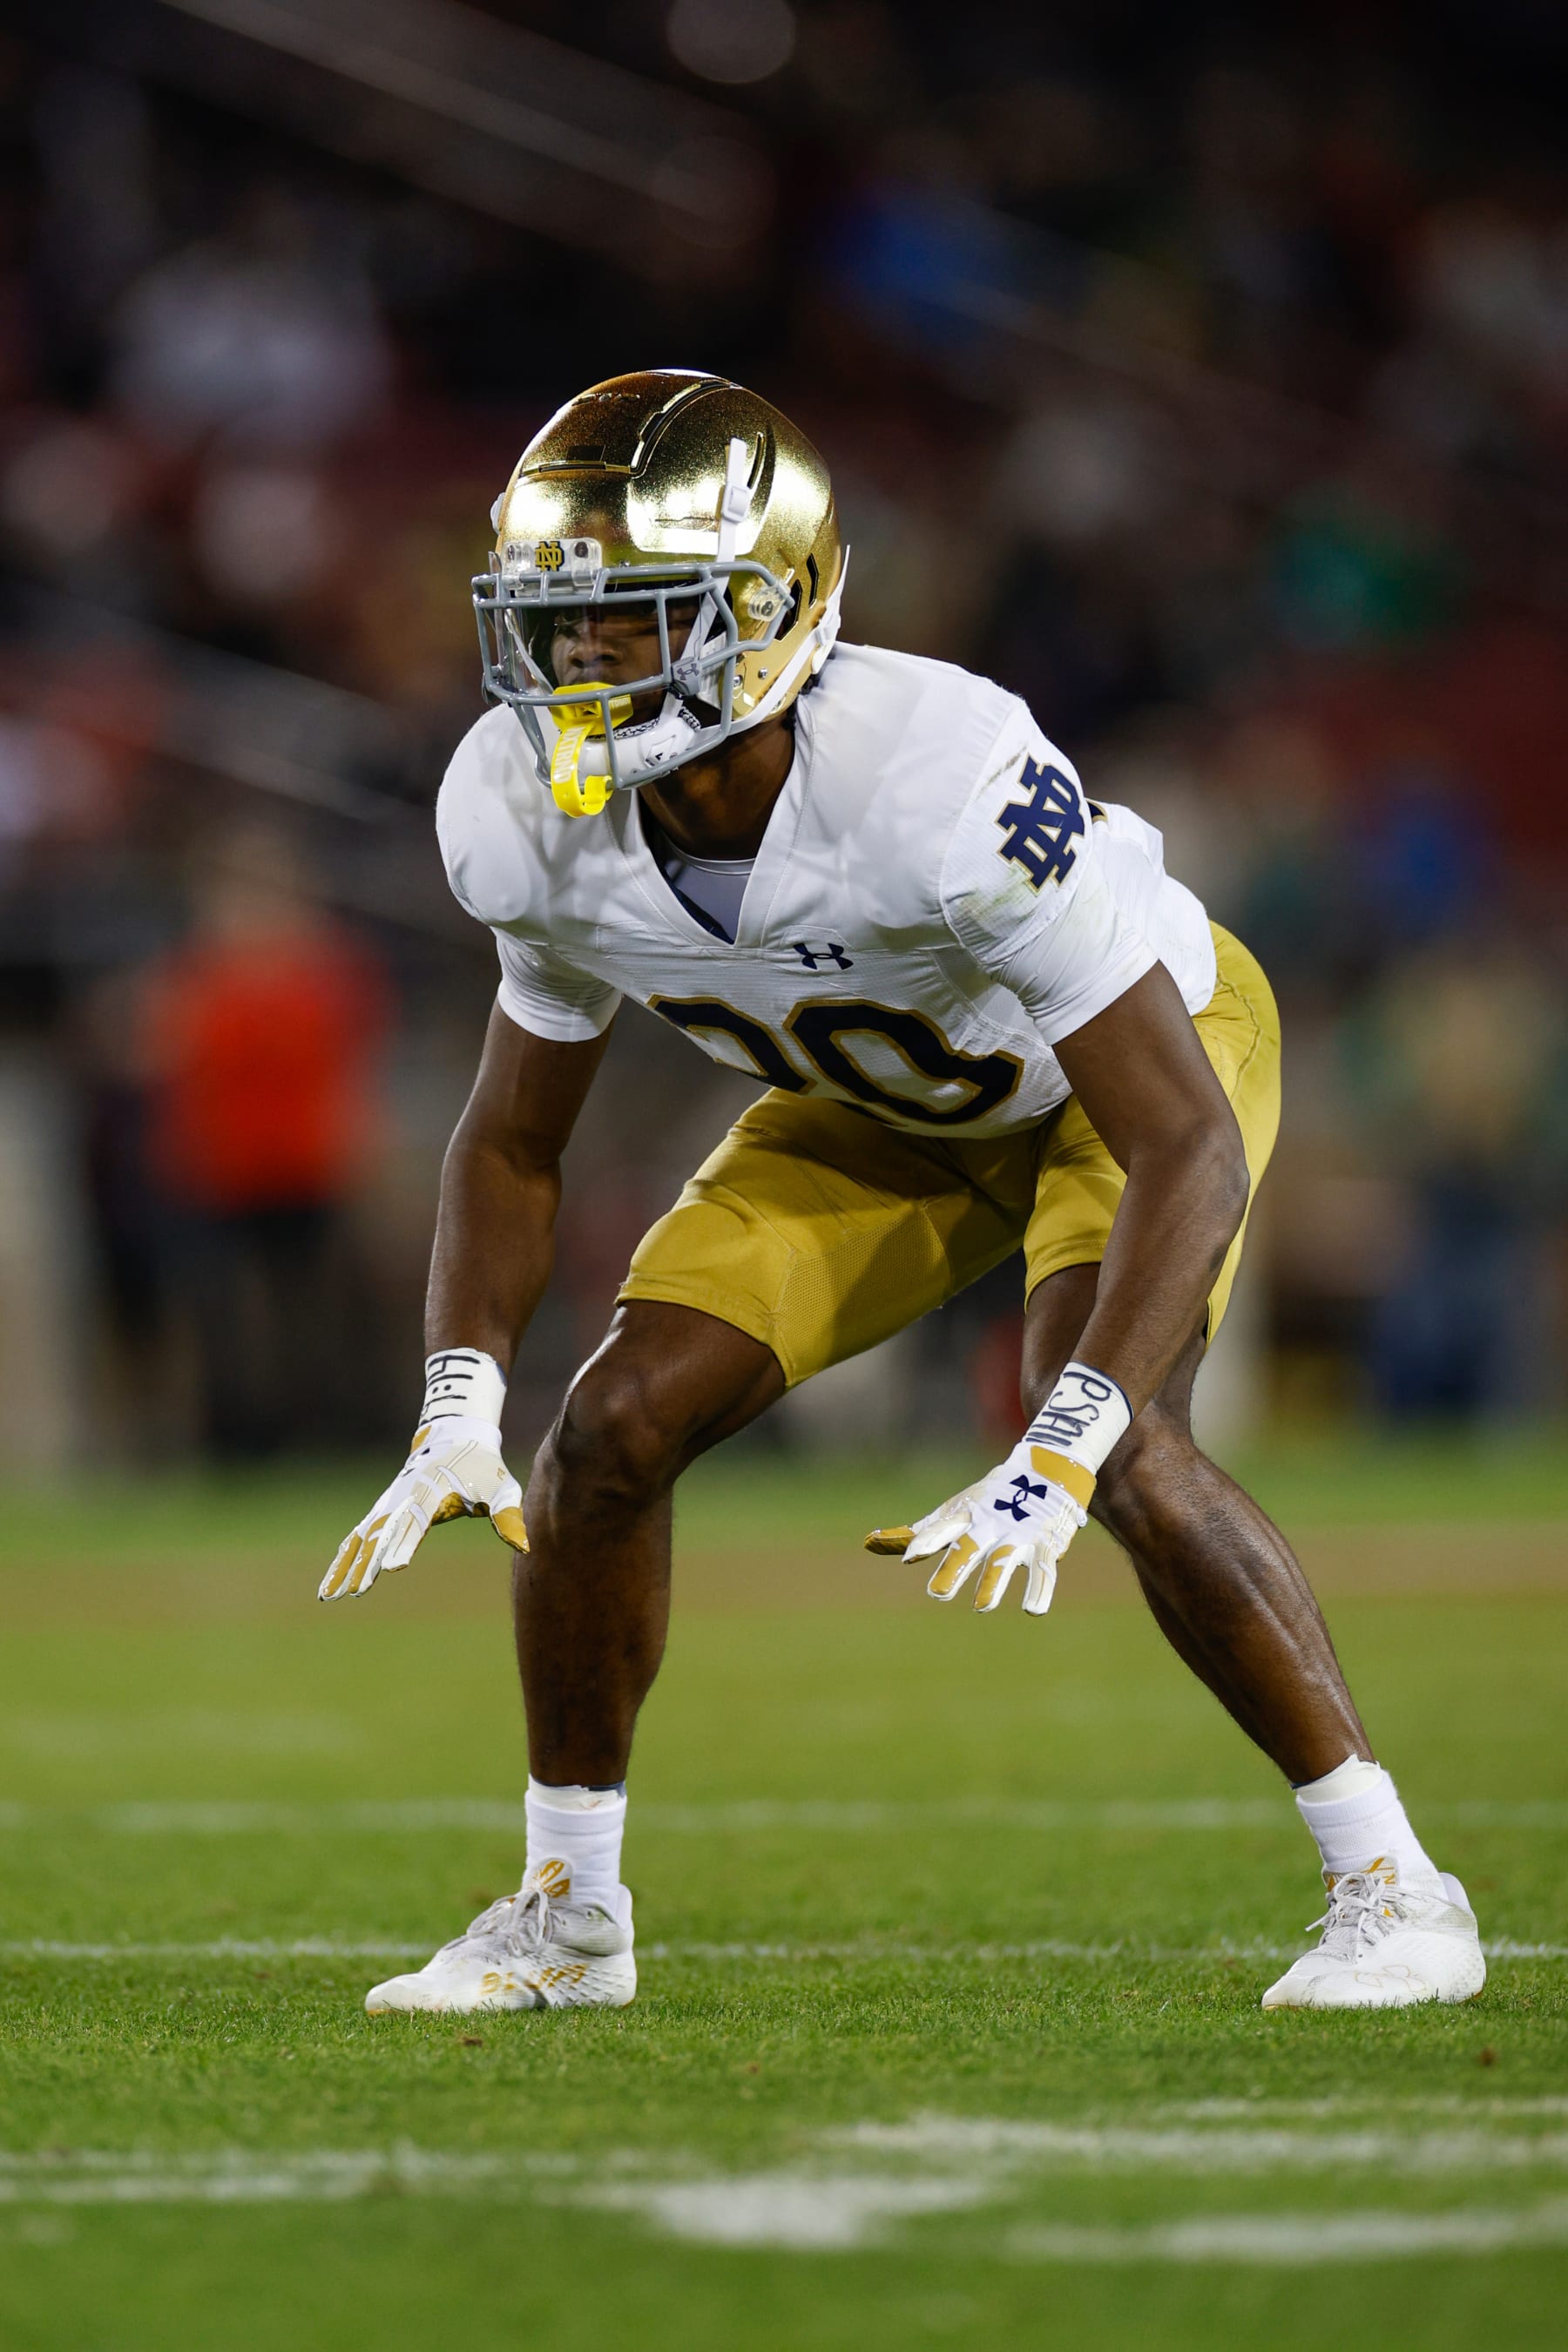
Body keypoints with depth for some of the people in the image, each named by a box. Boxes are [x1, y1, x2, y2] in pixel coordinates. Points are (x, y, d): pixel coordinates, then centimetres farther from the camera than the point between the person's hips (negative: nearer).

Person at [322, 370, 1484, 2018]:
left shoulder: (943, 781, -43)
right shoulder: (532, 817, -24)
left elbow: (1189, 1147, -40)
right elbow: (515, 1140, -4)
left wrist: (1056, 1464, -50)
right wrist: (457, 1414, -19)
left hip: (1136, 1059, -5)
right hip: (882, 1105, 5)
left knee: (1121, 1456, -28)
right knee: (615, 1424, -8)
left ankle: (1390, 1886, -12)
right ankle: (567, 1911, 11)